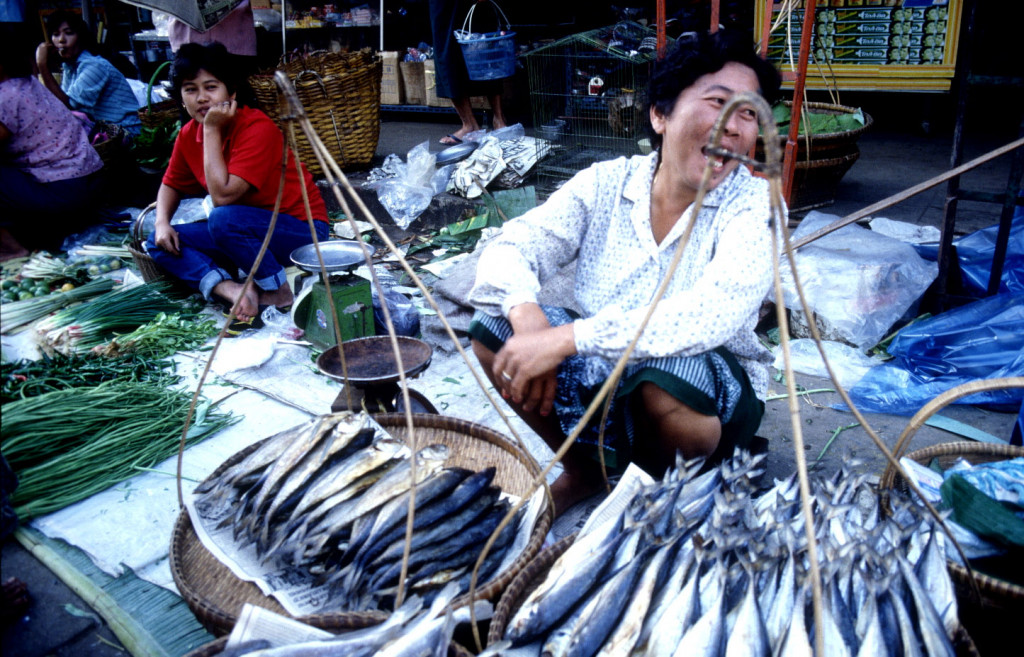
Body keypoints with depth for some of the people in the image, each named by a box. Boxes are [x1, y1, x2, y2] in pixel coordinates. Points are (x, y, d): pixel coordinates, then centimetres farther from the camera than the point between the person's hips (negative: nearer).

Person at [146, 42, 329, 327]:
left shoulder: (258, 128, -22)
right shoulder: (188, 135, 0)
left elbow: (223, 195, -30)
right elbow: (171, 185, 16)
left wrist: (212, 130, -25)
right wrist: (162, 223, -4)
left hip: (301, 228, -7)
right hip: (247, 228, 8)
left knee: (223, 220, -35)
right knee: (159, 242, -5)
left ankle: (278, 290, -15)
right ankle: (229, 289, -22)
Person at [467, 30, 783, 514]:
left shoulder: (753, 204, -16)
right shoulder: (606, 183, -6)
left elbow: (714, 313, -33)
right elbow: (509, 250, -11)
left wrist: (566, 338, -40)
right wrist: (528, 318, -34)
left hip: (706, 397, -3)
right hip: (604, 376, 4)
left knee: (666, 375, -37)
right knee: (494, 327, -15)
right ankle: (580, 470, 8)